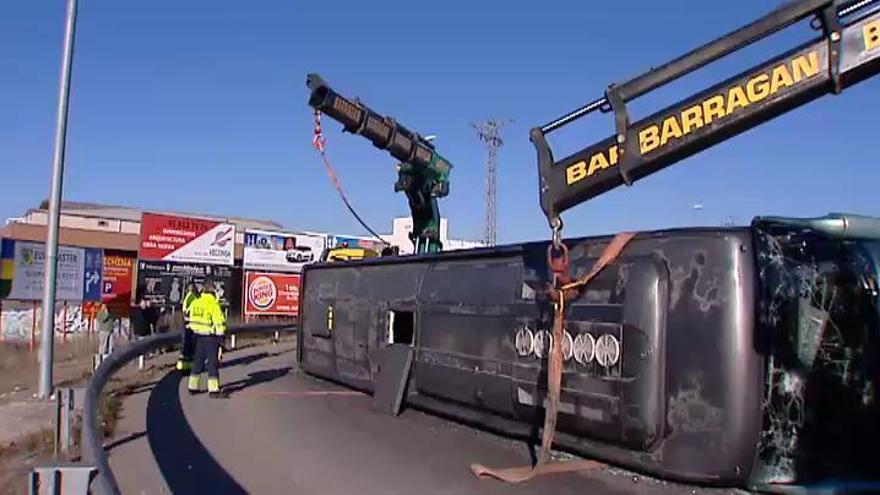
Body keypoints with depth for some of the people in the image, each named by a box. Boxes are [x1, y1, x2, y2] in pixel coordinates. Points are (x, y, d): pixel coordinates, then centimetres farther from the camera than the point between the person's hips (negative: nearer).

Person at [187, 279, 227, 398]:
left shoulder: (195, 303, 5)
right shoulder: (214, 304, -15)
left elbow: (190, 319, 13)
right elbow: (219, 321, -16)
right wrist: (220, 336, -9)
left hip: (198, 336, 6)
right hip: (210, 336, -6)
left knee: (197, 361, 17)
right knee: (213, 362, -1)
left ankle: (193, 386, 26)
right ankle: (213, 390, -2)